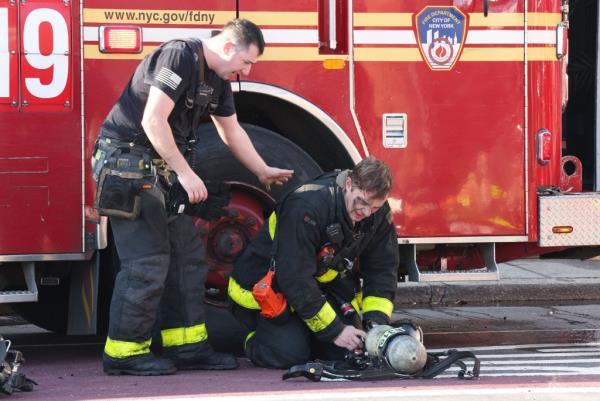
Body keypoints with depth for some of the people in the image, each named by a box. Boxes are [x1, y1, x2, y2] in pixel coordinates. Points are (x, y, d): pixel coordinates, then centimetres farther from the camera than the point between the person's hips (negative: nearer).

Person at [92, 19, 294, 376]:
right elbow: (153, 121, -25)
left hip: (162, 168, 10)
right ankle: (124, 352, -6)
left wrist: (264, 172, 31)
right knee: (147, 262, -12)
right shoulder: (180, 57, -19)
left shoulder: (218, 79, 11)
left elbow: (232, 131, 26)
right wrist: (185, 174, -23)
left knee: (187, 255, 9)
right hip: (128, 161, -10)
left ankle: (187, 345, 13)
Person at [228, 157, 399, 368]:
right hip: (269, 286, -6)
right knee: (289, 354, -24)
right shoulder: (306, 206, -33)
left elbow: (382, 269, -3)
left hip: (322, 286, 6)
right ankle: (255, 340, 11)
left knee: (349, 350, -10)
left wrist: (377, 320, -20)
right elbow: (294, 279, -32)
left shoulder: (379, 214, -11)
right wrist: (334, 331, -31)